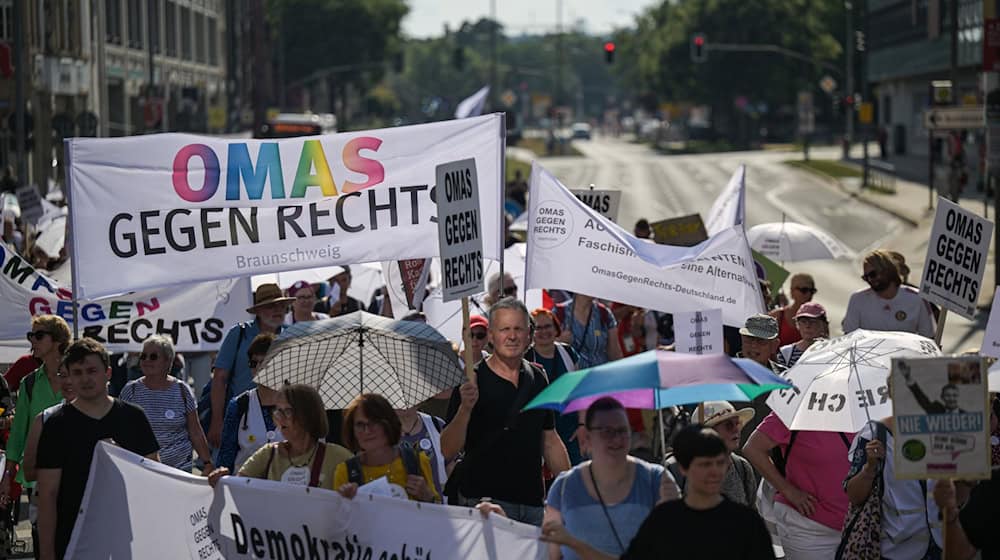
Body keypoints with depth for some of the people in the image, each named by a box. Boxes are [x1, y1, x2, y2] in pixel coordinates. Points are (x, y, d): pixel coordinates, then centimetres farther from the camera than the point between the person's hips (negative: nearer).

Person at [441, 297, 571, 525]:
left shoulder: (538, 379, 11)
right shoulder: (472, 381, -7)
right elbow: (448, 450, -13)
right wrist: (465, 408, -28)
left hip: (532, 503, 5)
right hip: (484, 502, -5)